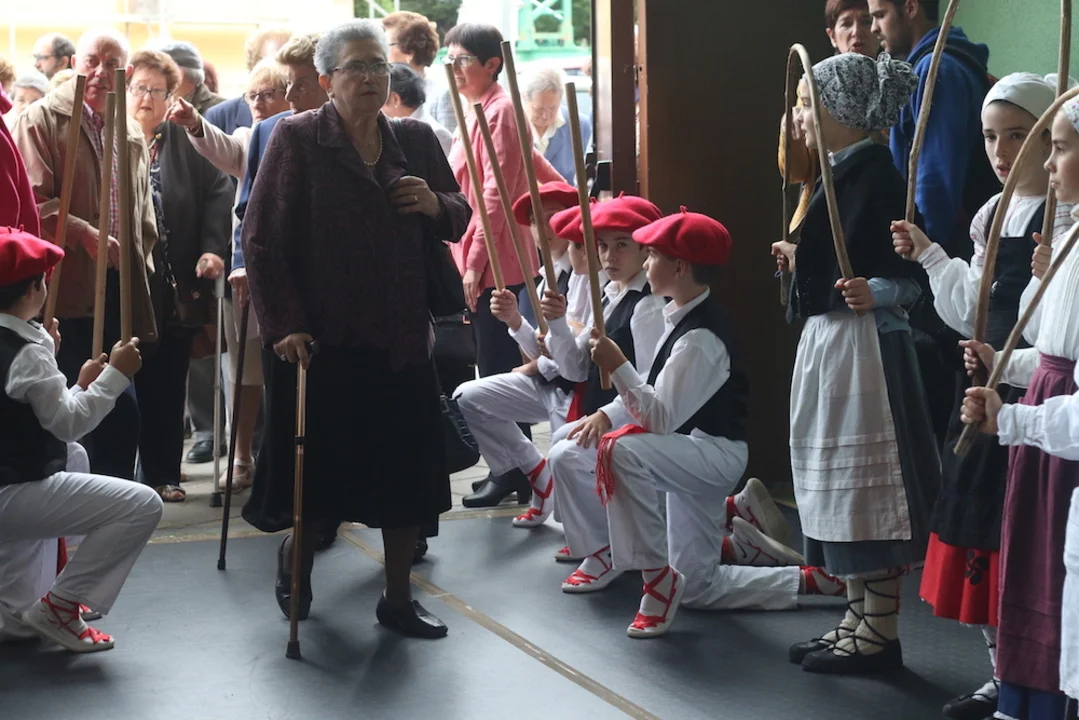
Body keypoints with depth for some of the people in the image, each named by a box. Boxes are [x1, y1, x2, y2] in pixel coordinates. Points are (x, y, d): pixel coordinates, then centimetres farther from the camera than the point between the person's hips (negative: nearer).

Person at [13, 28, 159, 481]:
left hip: (120, 291, 6)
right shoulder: (42, 120, -2)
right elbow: (32, 201, -11)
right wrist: (86, 235, -18)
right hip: (69, 292, -6)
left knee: (122, 411, 5)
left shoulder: (132, 134, 18)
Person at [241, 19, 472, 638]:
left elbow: (459, 219, 19)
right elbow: (262, 238, -7)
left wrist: (436, 205, -5)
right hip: (322, 338, -3)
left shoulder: (416, 139, 9)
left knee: (406, 470, 4)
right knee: (322, 465, 6)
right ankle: (296, 554, 35)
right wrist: (284, 324, -13)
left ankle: (399, 597, 18)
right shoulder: (297, 139, -3)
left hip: (401, 337, 4)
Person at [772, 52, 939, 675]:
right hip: (829, 341, 11)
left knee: (866, 485, -4)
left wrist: (870, 294, -39)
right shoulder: (843, 171, 14)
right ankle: (859, 619, 24)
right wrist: (802, 259, 32)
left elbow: (905, 275, -21)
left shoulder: (875, 172, -15)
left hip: (862, 344, -11)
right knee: (841, 486, 14)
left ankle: (881, 633, 5)